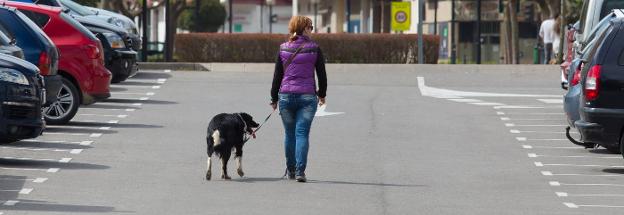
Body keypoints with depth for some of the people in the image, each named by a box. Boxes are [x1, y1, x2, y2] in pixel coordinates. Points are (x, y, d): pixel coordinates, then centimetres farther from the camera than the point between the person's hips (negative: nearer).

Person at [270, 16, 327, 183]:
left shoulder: (283, 49, 3)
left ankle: (290, 170, 21)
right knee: (302, 133, -3)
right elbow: (322, 74, 5)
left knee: (289, 134, 13)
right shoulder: (314, 49, -1)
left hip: (286, 95, 2)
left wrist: (274, 98, 13)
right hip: (307, 96, -2)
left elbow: (277, 75, 5)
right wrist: (322, 94, 19)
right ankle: (300, 170, -14)